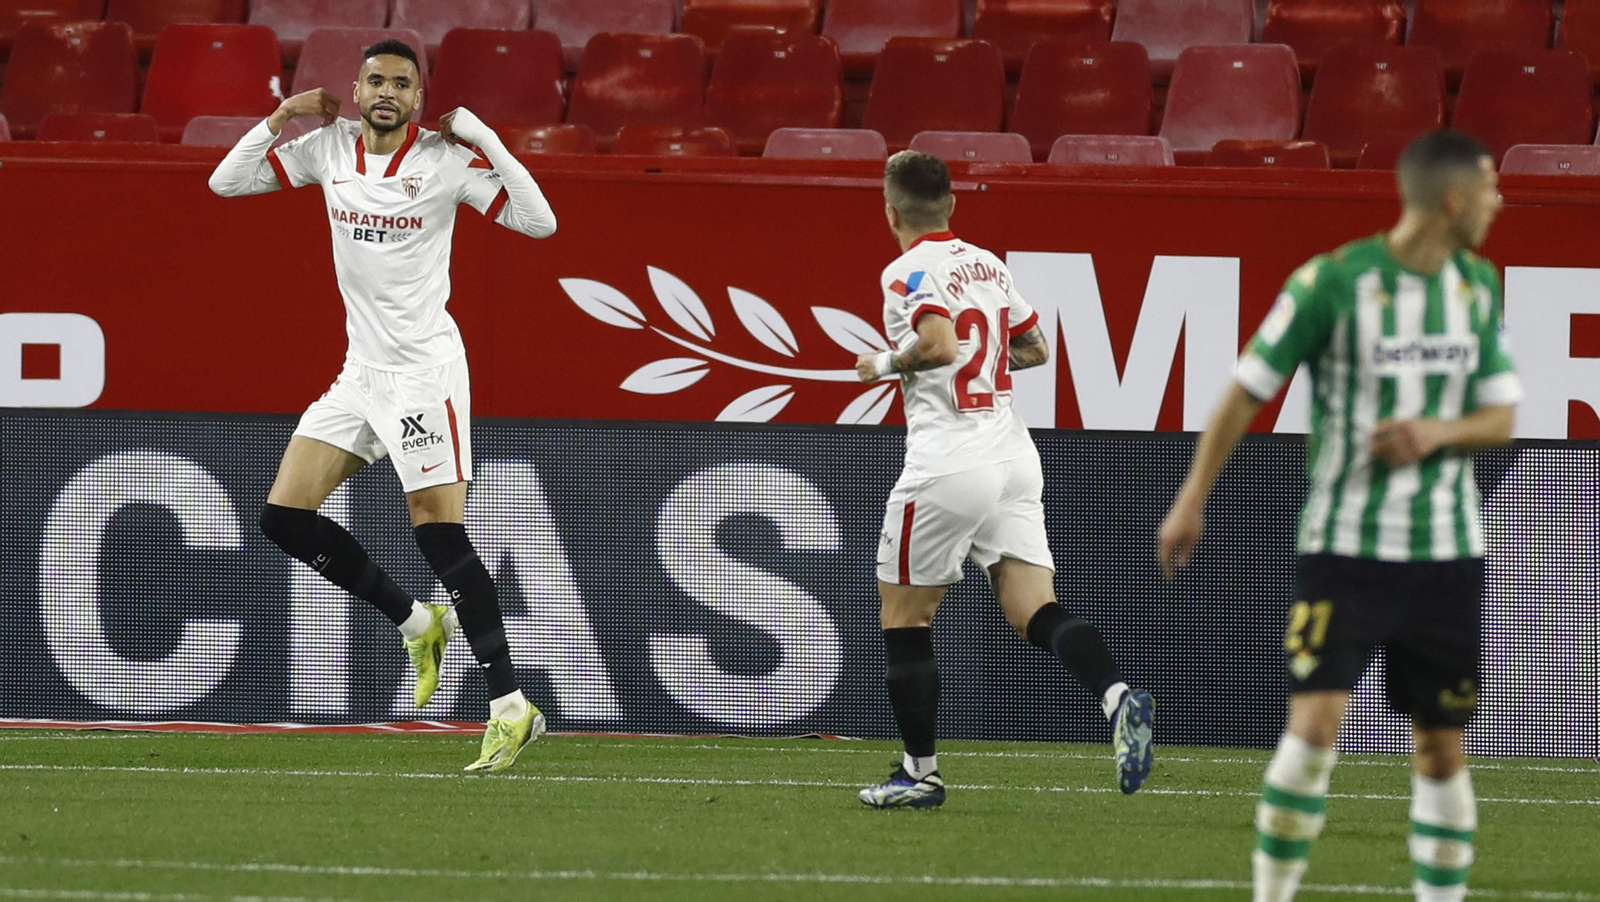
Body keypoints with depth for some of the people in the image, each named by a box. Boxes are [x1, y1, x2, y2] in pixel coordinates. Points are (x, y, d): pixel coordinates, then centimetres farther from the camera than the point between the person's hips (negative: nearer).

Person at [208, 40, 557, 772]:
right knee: (284, 517, 2)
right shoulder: (329, 148, 4)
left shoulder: (445, 160, -10)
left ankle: (510, 707, -12)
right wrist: (283, 117, -3)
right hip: (360, 373, 7)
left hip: (424, 369, -7)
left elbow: (539, 221, -15)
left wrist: (483, 139, -20)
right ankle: (417, 623, 16)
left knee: (441, 537, -13)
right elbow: (226, 183, 7)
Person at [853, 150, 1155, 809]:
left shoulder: (908, 273, -8)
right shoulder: (988, 264, 14)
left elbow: (939, 342, -25)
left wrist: (887, 364, -8)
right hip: (1013, 456, 6)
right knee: (1037, 612, -1)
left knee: (904, 619, 8)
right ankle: (1117, 697, -27)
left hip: (947, 466, -6)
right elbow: (1034, 349, 23)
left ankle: (919, 772, 12)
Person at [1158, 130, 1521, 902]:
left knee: (1443, 747, 6)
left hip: (1446, 550, 5)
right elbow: (1247, 391, -3)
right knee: (1314, 724, -16)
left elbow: (1501, 419, 10)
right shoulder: (1333, 281, -11)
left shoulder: (1479, 287, 6)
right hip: (1344, 543, -5)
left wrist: (1438, 432, -11)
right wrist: (1193, 500, -3)